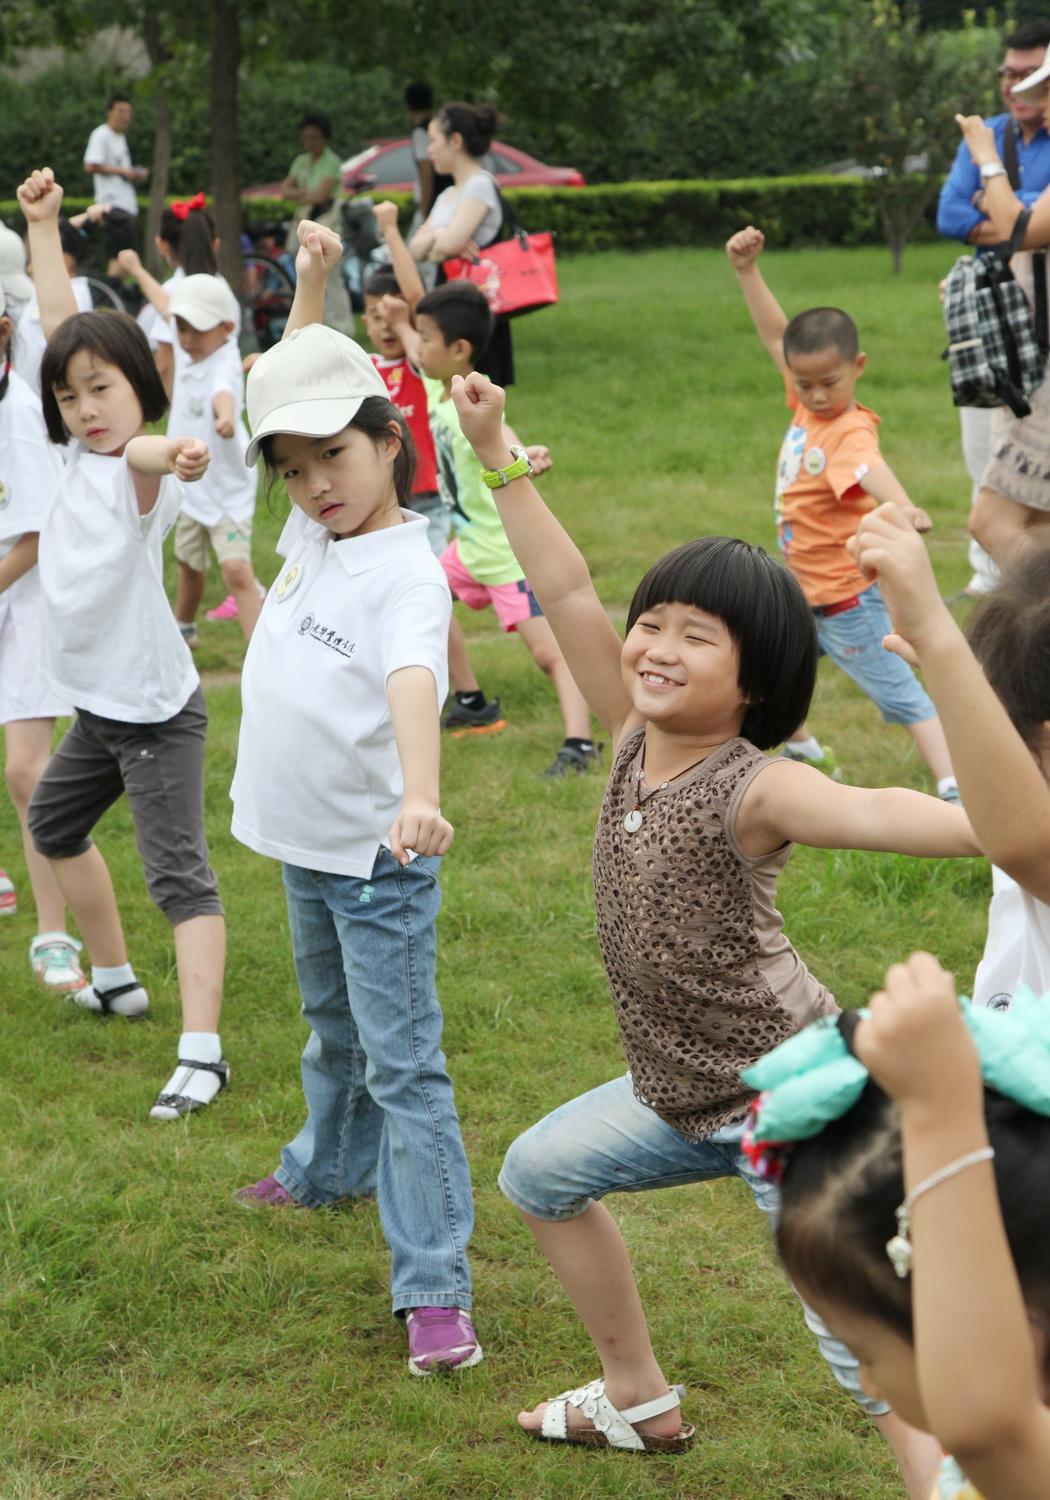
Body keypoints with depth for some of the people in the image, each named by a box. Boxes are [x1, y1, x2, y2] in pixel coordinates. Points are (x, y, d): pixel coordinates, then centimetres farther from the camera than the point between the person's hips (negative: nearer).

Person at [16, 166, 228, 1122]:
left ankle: (202, 1052, -16)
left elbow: (142, 451, -46)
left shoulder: (144, 470, -19)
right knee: (53, 821, 26)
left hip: (156, 710, -10)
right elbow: (61, 326, 12)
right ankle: (115, 981, 40)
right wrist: (43, 226, 16)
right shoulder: (81, 454, 4)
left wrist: (171, 451, -69)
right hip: (98, 704, 10)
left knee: (178, 869, -12)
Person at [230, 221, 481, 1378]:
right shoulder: (312, 527, 3)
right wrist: (309, 285, 7)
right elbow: (293, 392, 18)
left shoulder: (408, 572, -20)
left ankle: (435, 1288, -5)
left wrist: (420, 797, -56)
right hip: (304, 845, 8)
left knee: (402, 1063, -7)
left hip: (376, 858, -8)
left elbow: (413, 683, -39)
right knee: (333, 1031, 28)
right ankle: (330, 1168, 50)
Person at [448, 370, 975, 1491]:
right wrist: (495, 457, 0)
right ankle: (639, 1400, 41)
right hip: (680, 1092, 9)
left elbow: (868, 813, -43)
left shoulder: (753, 788, -24)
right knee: (538, 1174, 26)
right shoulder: (638, 743, -3)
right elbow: (567, 595, -1)